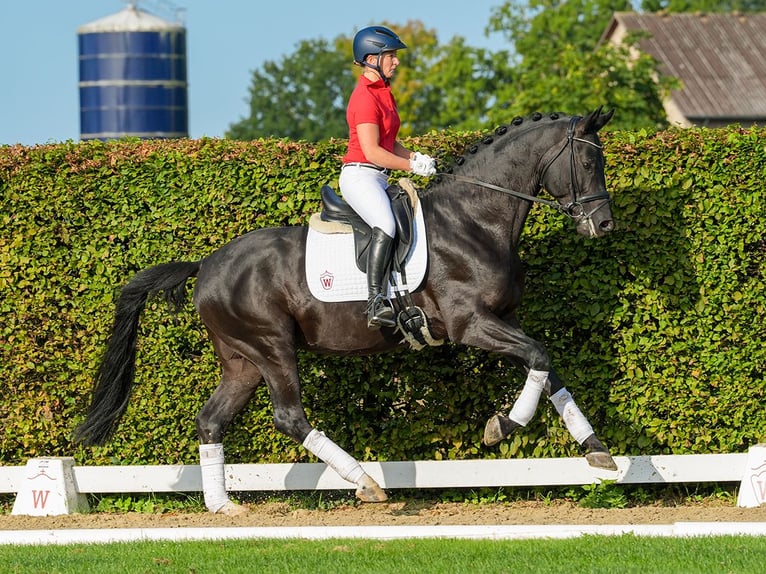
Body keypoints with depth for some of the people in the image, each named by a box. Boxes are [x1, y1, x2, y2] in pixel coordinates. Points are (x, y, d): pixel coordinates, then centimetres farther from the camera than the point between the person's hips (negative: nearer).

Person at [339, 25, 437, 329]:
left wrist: (415, 156, 6)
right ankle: (376, 302, -38)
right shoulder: (366, 97, -14)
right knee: (386, 227, -31)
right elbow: (372, 152, -19)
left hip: (378, 179, 11)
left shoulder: (382, 93, 17)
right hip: (360, 175, -11)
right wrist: (412, 166, -13)